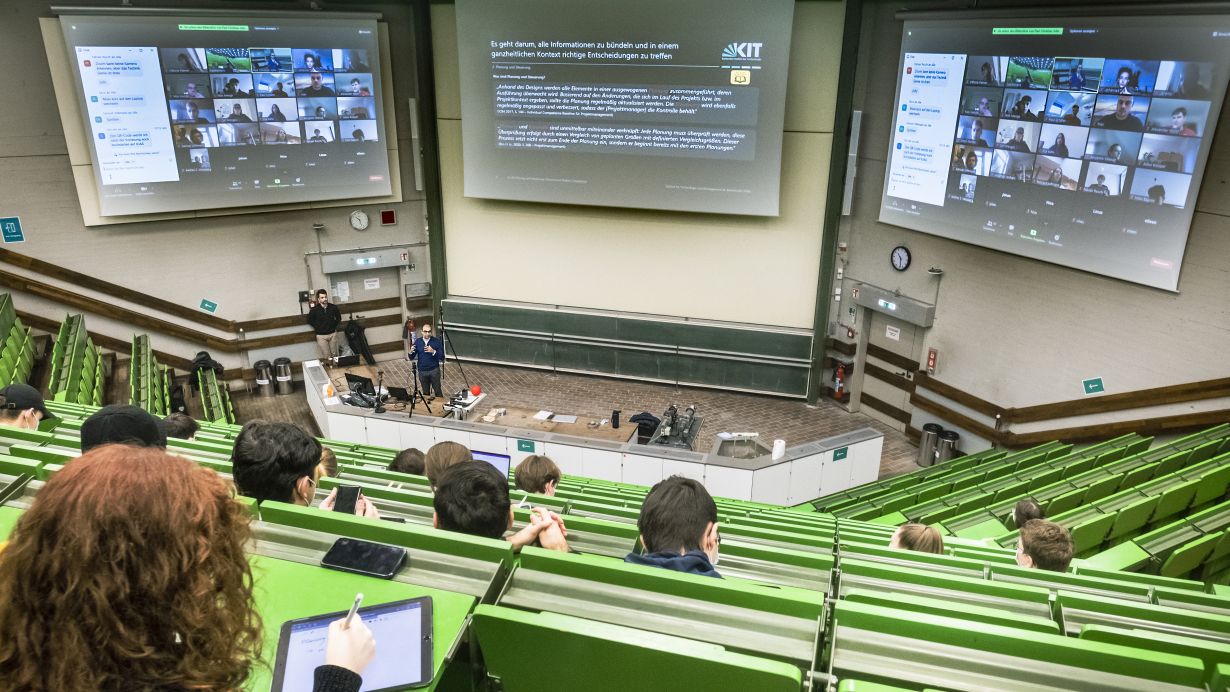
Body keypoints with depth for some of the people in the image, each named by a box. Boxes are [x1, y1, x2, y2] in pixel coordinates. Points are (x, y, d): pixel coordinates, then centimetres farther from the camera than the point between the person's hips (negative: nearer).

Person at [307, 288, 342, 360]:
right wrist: (318, 327, -1)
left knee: (334, 354, 8)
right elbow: (309, 320, 2)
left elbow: (338, 317, 13)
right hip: (321, 336, -2)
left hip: (333, 334, 2)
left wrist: (334, 325, 6)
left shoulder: (333, 307, -5)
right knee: (326, 356, -1)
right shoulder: (314, 310, -12)